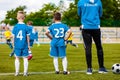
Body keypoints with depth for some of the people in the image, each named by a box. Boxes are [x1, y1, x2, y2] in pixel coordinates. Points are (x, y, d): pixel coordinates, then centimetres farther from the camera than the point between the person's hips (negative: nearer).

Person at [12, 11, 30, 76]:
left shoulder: (15, 27, -3)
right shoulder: (26, 27, -5)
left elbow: (14, 37, 1)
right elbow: (27, 37, -1)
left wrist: (14, 44, 12)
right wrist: (28, 45, 8)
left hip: (17, 45, 1)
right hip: (24, 45, -1)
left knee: (17, 58, 10)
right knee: (25, 58, 6)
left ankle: (17, 72, 11)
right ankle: (25, 72, 5)